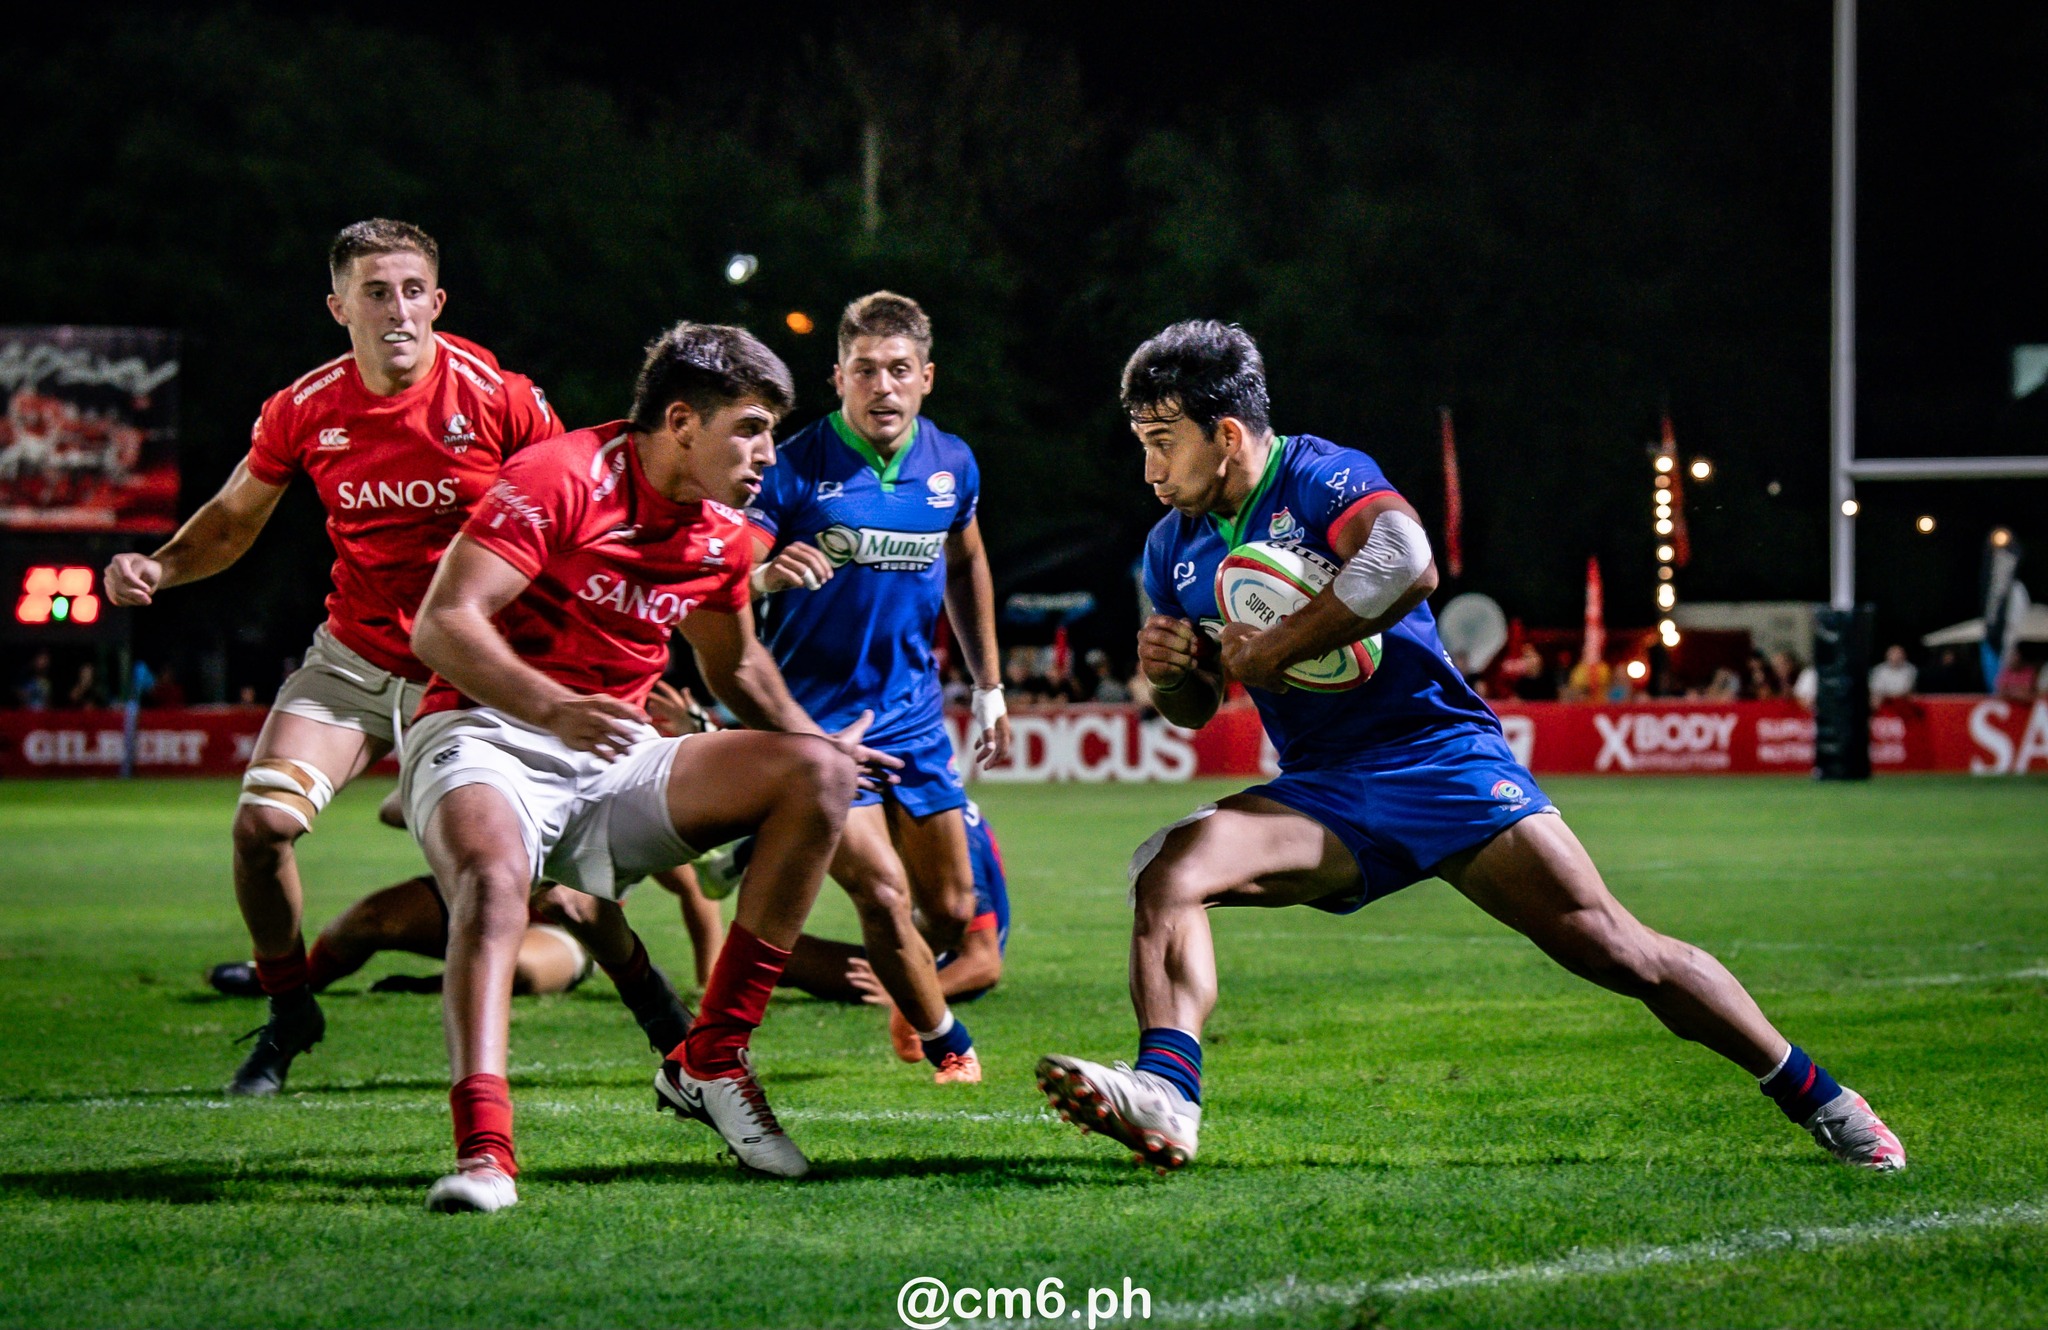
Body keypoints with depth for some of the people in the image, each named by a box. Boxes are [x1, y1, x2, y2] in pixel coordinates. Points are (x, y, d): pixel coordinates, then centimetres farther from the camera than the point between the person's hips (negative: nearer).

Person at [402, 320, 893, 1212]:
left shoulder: (725, 534, 10)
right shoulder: (561, 478, -14)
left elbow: (735, 664, 29)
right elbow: (442, 624, -21)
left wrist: (817, 740, 11)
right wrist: (554, 710, -36)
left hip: (615, 762, 7)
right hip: (486, 738, -7)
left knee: (818, 775, -8)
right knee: (493, 873, -38)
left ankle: (710, 1063, -7)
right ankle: (482, 1148, -51)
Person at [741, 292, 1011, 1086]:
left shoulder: (952, 465, 3)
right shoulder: (795, 468, -14)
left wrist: (988, 687, 23)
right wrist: (768, 576, -42)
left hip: (914, 714, 5)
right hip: (815, 715, -5)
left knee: (952, 914, 7)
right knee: (883, 895, -17)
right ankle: (947, 1043, 6)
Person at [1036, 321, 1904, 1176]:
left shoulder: (1320, 477, -12)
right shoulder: (1174, 548, 9)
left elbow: (1407, 564, -34)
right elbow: (1194, 709, 21)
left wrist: (1271, 650, -25)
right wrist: (1169, 670, -4)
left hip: (1440, 758, -5)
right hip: (1321, 798, 5)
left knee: (1609, 947, -9)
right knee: (1168, 869, -23)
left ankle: (1819, 1099, 7)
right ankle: (1166, 1096, -37)